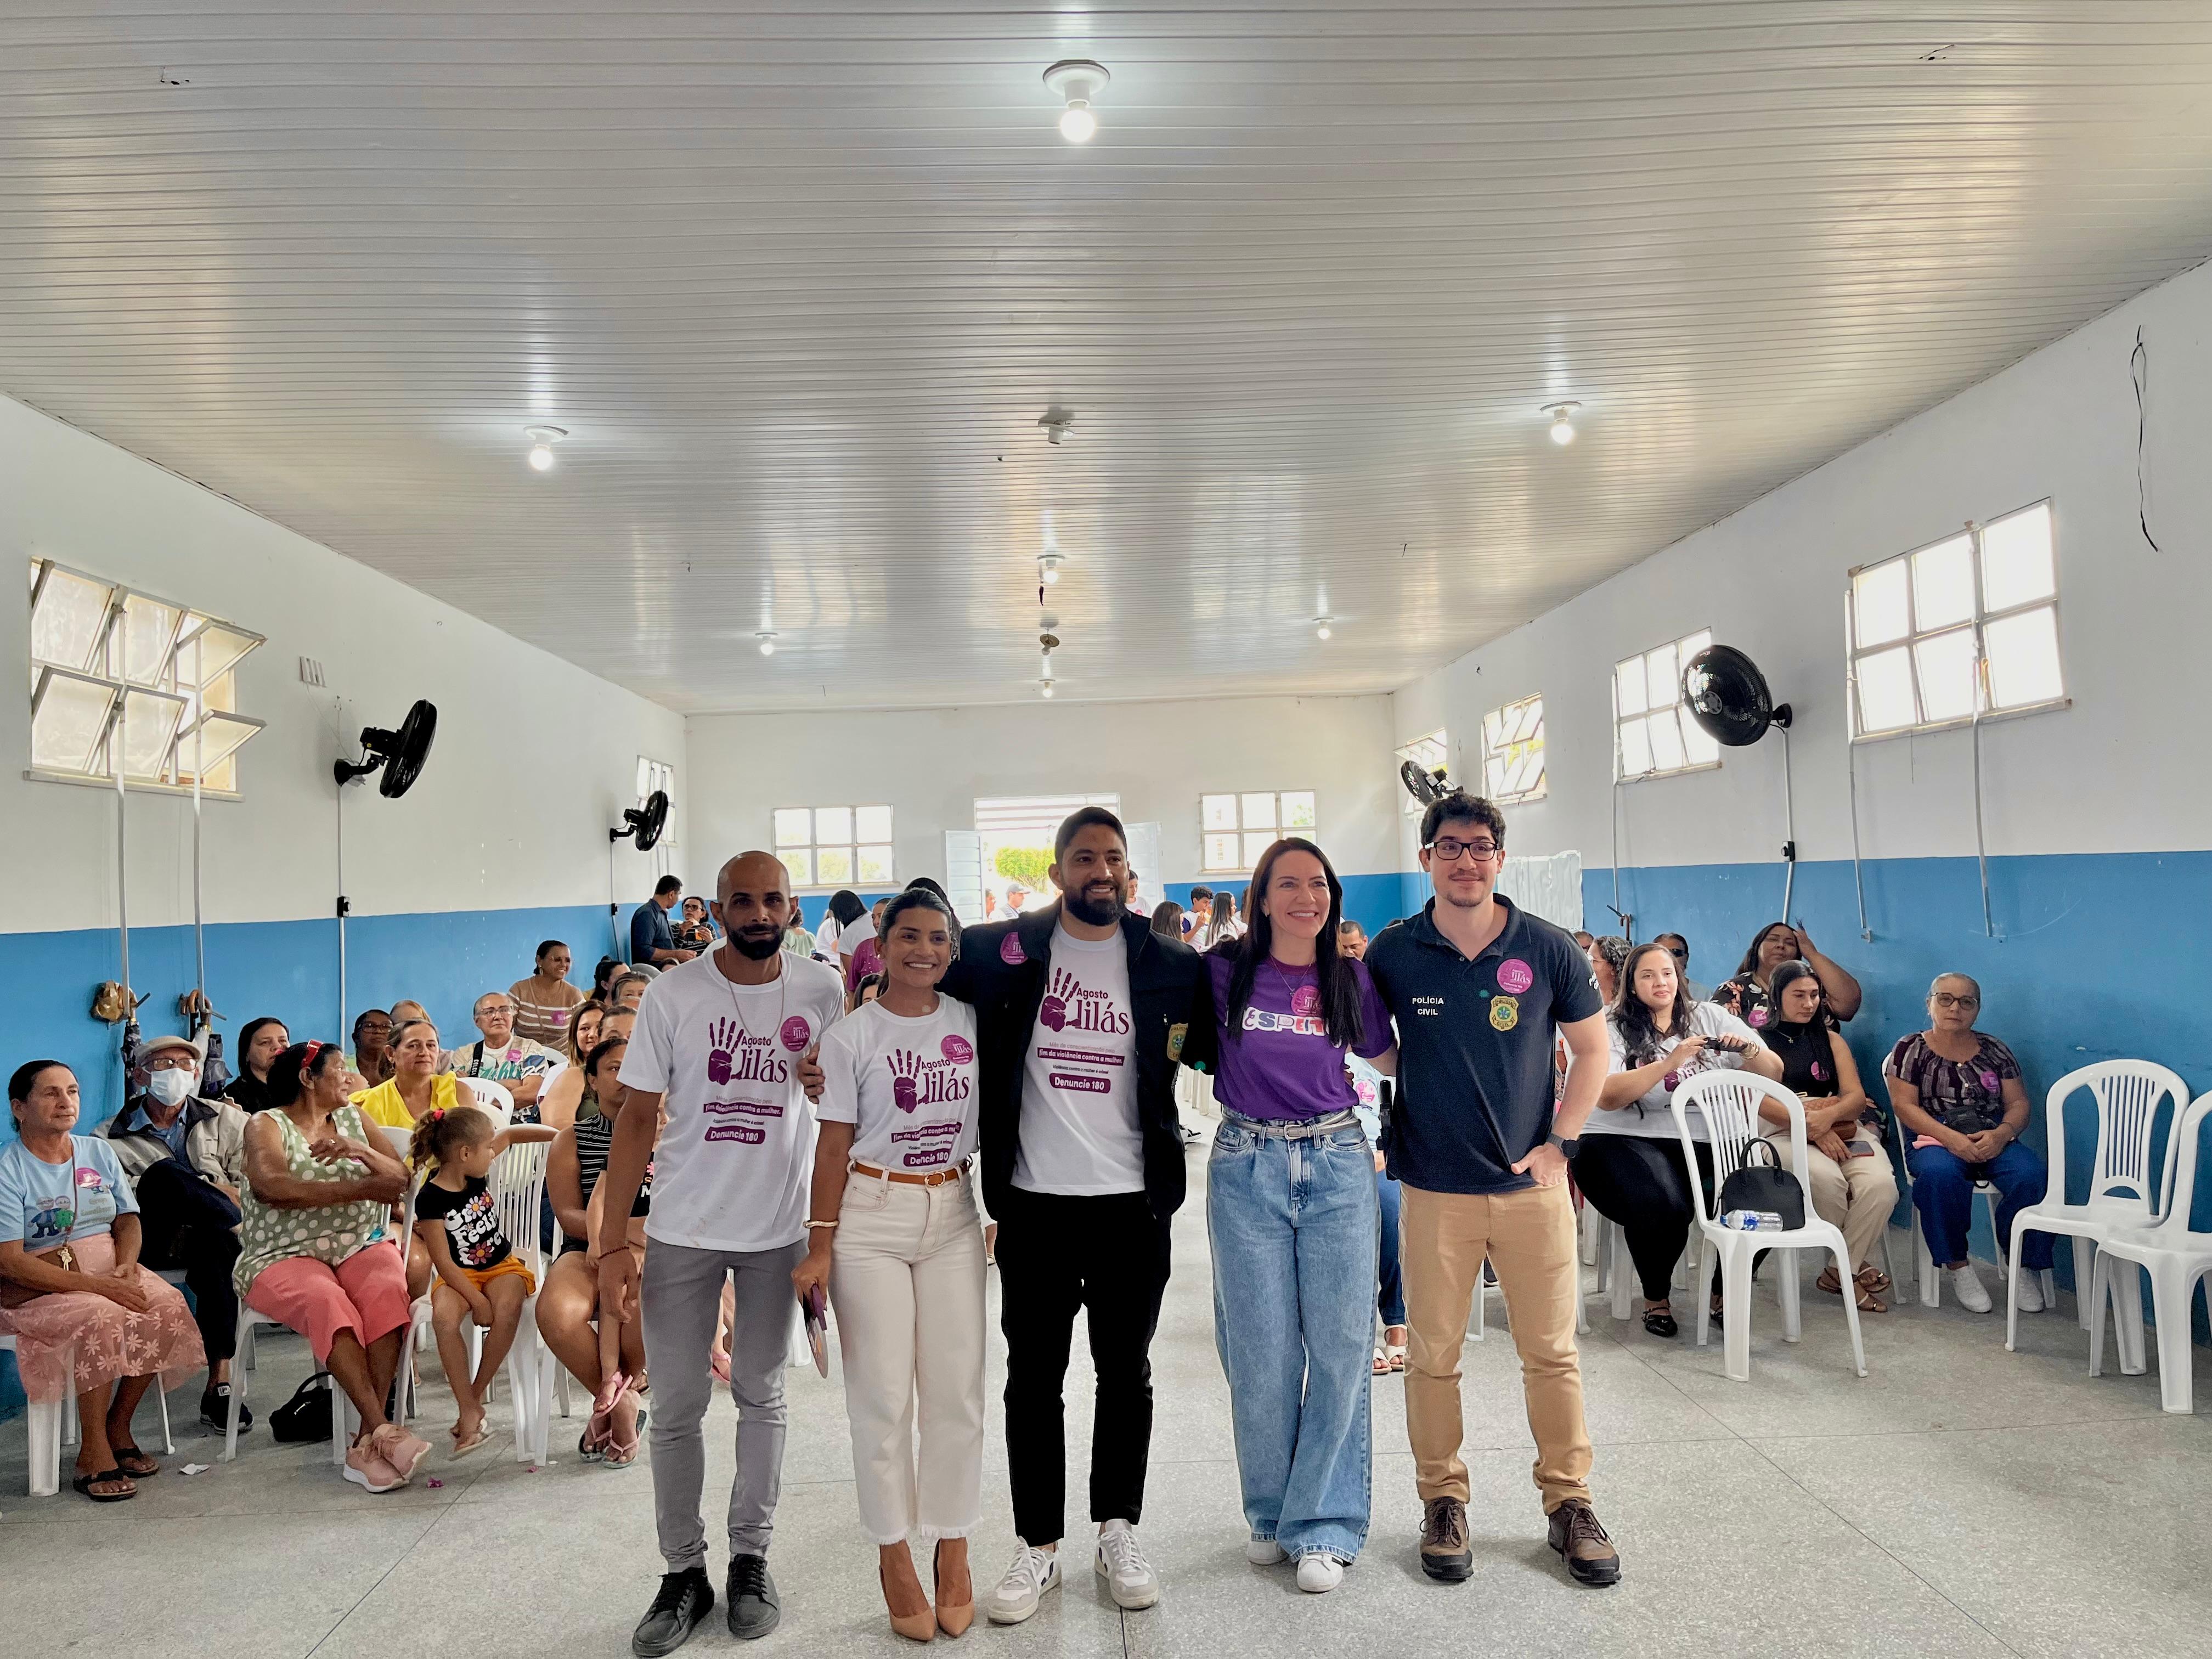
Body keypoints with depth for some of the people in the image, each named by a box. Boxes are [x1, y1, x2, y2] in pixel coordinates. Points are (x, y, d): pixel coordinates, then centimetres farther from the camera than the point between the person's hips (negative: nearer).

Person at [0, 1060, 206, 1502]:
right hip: (38, 1287, -5)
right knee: (101, 1318, -35)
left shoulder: (98, 1152, 12)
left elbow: (128, 1219, 13)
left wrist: (127, 1265, -10)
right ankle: (92, 1455, -21)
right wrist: (93, 1285, -23)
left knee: (168, 1306, -24)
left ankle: (118, 1427, -6)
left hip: (110, 1271, 5)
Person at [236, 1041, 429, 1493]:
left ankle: (368, 1443, -32)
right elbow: (276, 1187, -19)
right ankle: (383, 1430, -38)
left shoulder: (354, 1118, 17)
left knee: (388, 1293, -30)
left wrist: (360, 1152, -11)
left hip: (362, 1244, 3)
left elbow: (400, 1179, 8)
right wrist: (361, 1189, -21)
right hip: (287, 1255, -3)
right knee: (327, 1303, -35)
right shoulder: (267, 1126, 2)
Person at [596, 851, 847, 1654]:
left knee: (761, 1396, 14)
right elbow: (637, 1115, -6)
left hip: (780, 1227, 1)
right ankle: (684, 1573, 23)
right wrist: (613, 1243, -10)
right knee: (676, 1408, 6)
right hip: (683, 1228, -1)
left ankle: (751, 1558, 29)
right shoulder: (673, 993, -8)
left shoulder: (823, 990, -3)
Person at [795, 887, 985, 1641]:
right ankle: (894, 1557, 18)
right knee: (883, 1397, 3)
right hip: (872, 1216, -3)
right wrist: (820, 1245, -6)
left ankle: (951, 1550, 20)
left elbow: (990, 1124, 10)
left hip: (954, 1215, 3)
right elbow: (834, 1143, -4)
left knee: (957, 1393, 6)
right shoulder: (851, 1035, -5)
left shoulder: (970, 1026, 4)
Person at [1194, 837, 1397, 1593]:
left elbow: (1389, 1058, 17)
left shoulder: (1351, 979, 4)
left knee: (1341, 1345, 0)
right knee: (1261, 1352, 5)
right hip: (1247, 1168, -1)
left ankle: (1324, 1524, 14)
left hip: (1337, 1164, 2)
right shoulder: (1224, 972, -2)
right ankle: (1270, 1511, 25)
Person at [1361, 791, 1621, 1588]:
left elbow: (1591, 1048, 7)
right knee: (1432, 1355, 7)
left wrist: (1559, 1142, -1)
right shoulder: (1392, 953, -3)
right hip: (1434, 1188, 0)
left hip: (1532, 1181, 0)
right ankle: (1443, 1501, 24)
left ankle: (1569, 1502, 24)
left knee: (1552, 1352, 8)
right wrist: (1389, 1131, 2)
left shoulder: (1547, 949, -2)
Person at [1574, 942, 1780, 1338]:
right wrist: (1671, 1062, -21)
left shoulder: (1709, 1017, 13)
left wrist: (1749, 1050, -11)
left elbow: (1774, 1072, 11)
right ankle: (1656, 1298, -2)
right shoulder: (1612, 1027, 2)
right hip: (1624, 1141, -4)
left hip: (1705, 1143, 4)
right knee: (1664, 1208, -34)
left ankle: (1725, 1291, 7)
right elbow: (1607, 1097, -14)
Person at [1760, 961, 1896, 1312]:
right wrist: (1811, 1127, -17)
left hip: (1841, 1128, 4)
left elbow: (1856, 1097, 9)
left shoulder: (1830, 1039, 22)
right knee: (1826, 1178, -36)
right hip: (1784, 1132, -4)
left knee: (1880, 1184, -28)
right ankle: (1856, 1265, -10)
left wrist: (1828, 1116, -15)